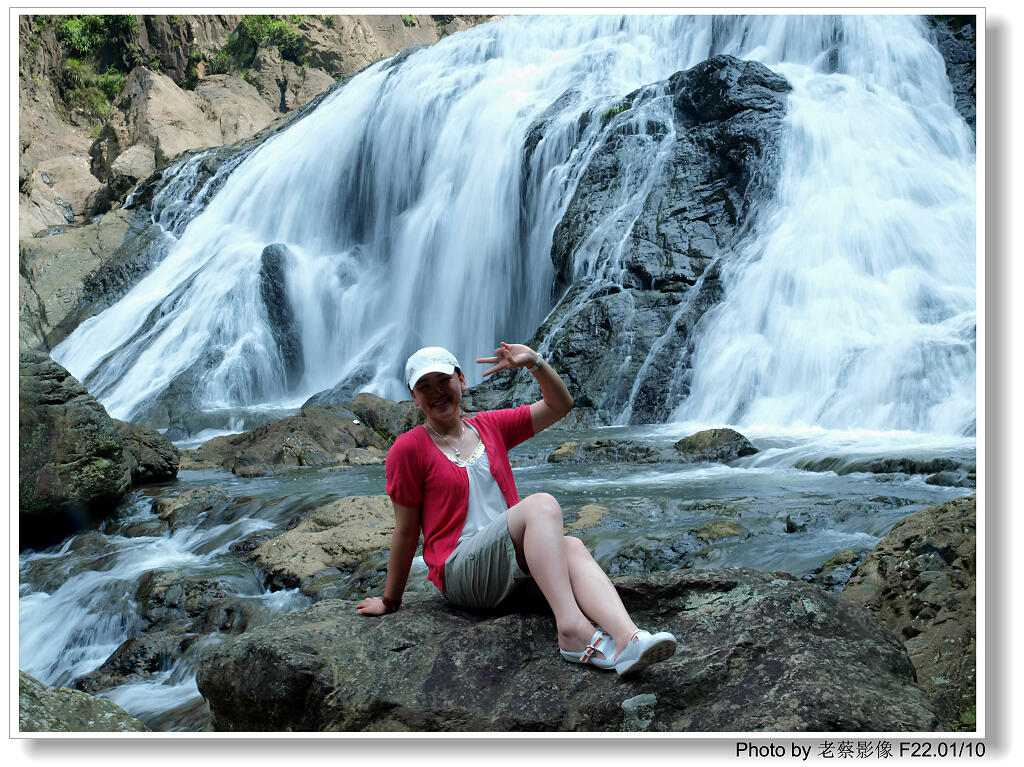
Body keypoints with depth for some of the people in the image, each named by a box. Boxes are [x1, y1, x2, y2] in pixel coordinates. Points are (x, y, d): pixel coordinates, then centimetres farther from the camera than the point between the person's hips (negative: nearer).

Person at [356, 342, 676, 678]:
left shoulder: (490, 427, 16)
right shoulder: (409, 448, -1)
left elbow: (559, 405, 15)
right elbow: (405, 531, 3)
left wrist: (534, 363, -2)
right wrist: (389, 601, 6)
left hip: (514, 563, 5)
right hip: (461, 572, -5)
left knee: (572, 547, -29)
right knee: (542, 504, -29)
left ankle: (627, 639, -53)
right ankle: (570, 629, -45)